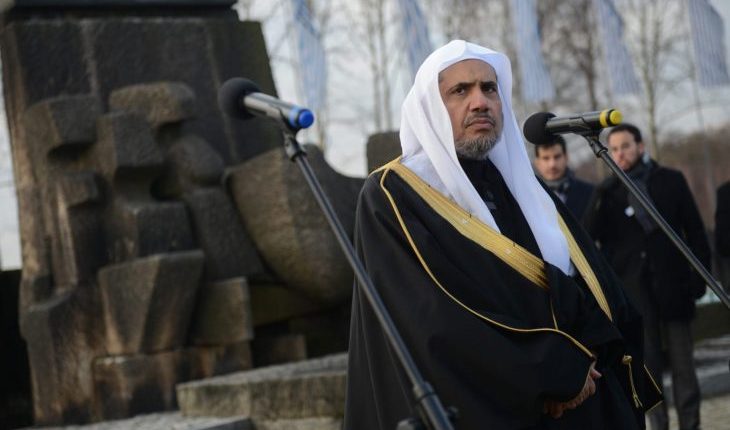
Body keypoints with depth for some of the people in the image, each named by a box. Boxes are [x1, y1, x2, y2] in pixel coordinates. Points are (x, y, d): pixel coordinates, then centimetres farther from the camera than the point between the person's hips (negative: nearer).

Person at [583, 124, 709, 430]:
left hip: (672, 285, 0)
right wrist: (601, 197, -17)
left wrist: (700, 275, 0)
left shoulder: (670, 180, 6)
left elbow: (695, 231, 7)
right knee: (648, 366, 1)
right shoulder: (607, 192, 6)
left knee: (682, 364, 2)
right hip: (633, 290, 1)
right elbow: (589, 235, -6)